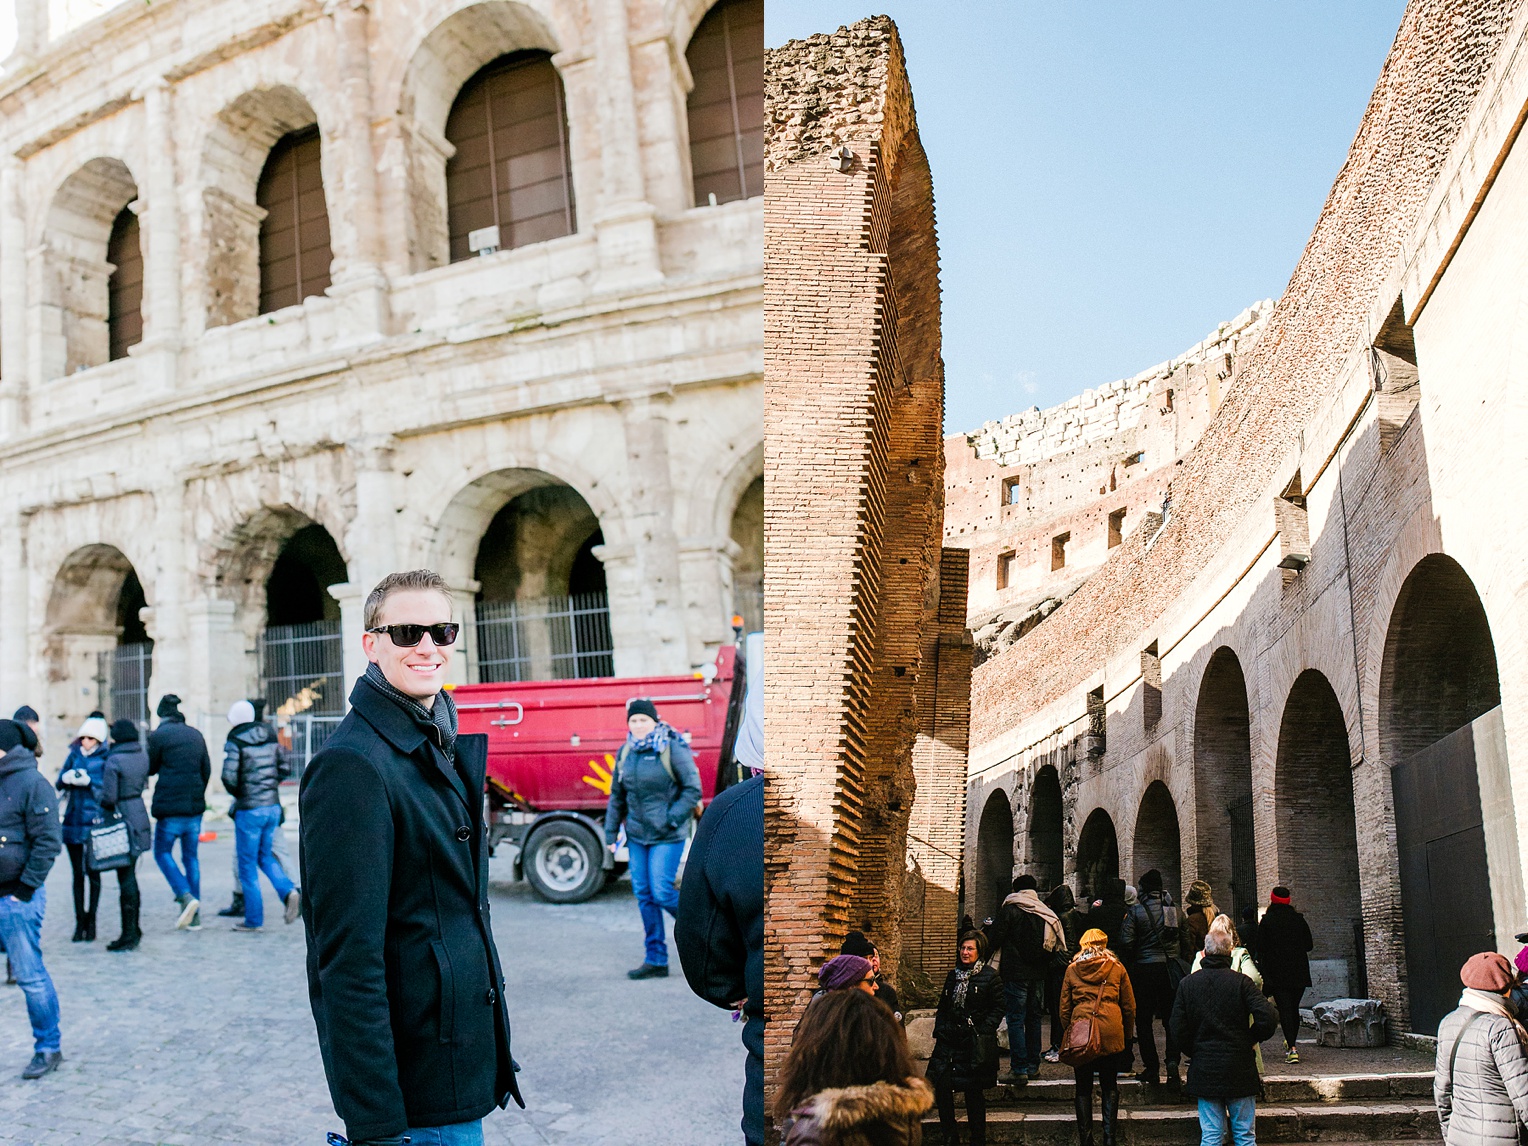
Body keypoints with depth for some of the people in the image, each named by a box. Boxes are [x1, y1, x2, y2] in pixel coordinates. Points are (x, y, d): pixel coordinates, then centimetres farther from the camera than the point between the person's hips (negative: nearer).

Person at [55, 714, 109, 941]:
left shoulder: (105, 757, -1)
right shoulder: (74, 754, 11)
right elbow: (59, 783, 8)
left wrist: (89, 781, -22)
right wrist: (67, 778, -13)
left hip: (94, 821, -4)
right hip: (73, 820, 4)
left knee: (92, 872, 1)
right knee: (78, 873, 7)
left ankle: (90, 921, 9)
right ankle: (79, 921, 12)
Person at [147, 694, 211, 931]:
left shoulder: (158, 735, -6)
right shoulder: (195, 735, 10)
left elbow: (150, 768, 2)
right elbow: (207, 770, 12)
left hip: (170, 806, -5)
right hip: (194, 806, 5)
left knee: (162, 852, 8)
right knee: (190, 856, 10)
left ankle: (186, 896, -13)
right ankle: (194, 917, 9)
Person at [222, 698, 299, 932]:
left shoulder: (235, 742, -10)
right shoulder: (270, 737, 7)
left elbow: (229, 776, -18)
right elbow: (286, 767, 9)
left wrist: (237, 793, 1)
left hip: (249, 809, -6)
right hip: (273, 805, 6)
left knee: (248, 864, 5)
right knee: (265, 855, 20)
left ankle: (253, 919, 8)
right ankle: (289, 891, -4)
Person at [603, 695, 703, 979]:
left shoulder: (672, 749, -9)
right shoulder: (625, 752, 8)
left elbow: (693, 789, -8)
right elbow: (617, 796, 16)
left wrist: (671, 818, -16)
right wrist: (611, 832, 12)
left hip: (667, 837, -6)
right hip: (637, 836, 6)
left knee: (662, 892, -10)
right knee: (643, 894, 5)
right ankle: (655, 960, 13)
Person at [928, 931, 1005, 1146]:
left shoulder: (989, 977, -3)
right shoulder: (953, 976, 14)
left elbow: (997, 1009, -4)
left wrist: (983, 1033, -13)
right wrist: (938, 1032, 9)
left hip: (975, 1042, -4)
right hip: (949, 1040, 5)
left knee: (974, 1091, 2)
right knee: (941, 1084, -7)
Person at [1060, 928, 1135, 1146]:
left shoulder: (1072, 970, 8)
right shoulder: (1117, 968, 7)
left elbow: (1064, 1008, 10)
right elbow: (1129, 1006, 10)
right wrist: (1127, 1036, 19)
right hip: (1111, 1034, 0)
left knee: (1083, 1088, 8)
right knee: (1109, 1087, 12)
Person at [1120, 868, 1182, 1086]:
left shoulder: (1136, 912, -9)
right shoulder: (1174, 909, 4)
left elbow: (1126, 941, -11)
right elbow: (1185, 938, 10)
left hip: (1144, 969, -3)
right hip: (1170, 968, 4)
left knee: (1144, 1020, 5)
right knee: (1171, 1017, 9)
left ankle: (1151, 1068, 5)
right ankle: (1173, 1059, -9)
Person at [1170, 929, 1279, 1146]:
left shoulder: (1186, 984, -1)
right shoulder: (1241, 982, -7)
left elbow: (1178, 1031, -2)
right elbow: (1268, 1019, -16)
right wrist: (1251, 1039, 2)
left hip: (1204, 1071, 2)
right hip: (1240, 1069, -1)